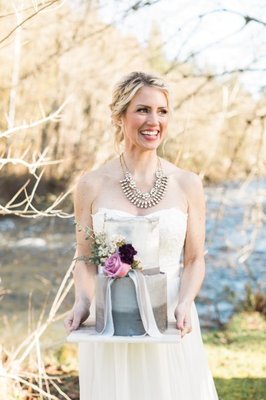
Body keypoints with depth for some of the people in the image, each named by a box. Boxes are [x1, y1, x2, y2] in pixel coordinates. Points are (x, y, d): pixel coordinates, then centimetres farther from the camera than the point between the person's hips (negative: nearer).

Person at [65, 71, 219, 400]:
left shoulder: (187, 184, -1)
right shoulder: (92, 185, -2)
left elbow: (195, 260, 2)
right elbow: (84, 258, 5)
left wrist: (184, 305, -14)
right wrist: (82, 301, -12)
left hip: (170, 324, 1)